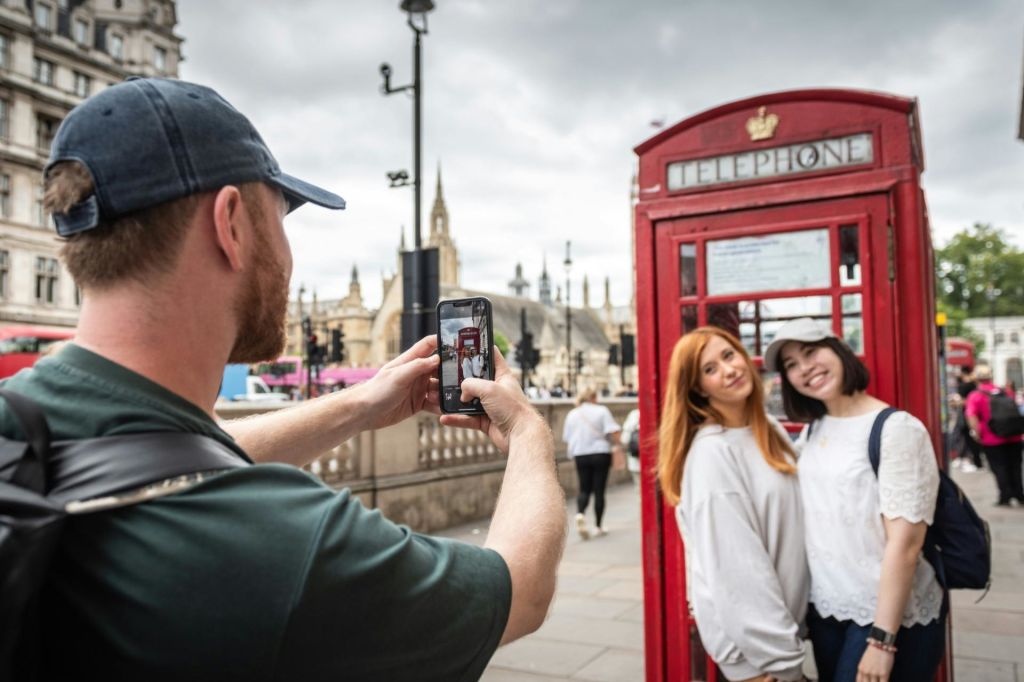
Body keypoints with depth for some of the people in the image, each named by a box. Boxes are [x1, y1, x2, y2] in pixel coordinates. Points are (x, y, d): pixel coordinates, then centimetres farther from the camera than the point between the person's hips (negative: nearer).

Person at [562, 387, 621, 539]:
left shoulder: (572, 414, 8)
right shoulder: (602, 411, -3)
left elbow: (567, 439, 11)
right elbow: (613, 432, -14)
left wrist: (571, 452, 24)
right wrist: (618, 445, -2)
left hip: (580, 456, 3)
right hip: (601, 454, -3)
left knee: (584, 489, 10)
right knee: (599, 490, 5)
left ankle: (580, 514, -18)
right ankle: (598, 526, 10)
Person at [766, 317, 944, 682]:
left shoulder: (896, 429, -16)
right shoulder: (811, 432, 5)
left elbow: (904, 543, -20)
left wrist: (882, 638, -21)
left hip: (891, 617, -6)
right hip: (824, 610, 6)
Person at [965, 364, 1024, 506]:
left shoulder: (975, 396, -10)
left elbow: (971, 415, -23)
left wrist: (977, 433, -15)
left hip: (992, 440, -4)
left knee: (999, 468, 5)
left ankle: (1005, 497, 5)